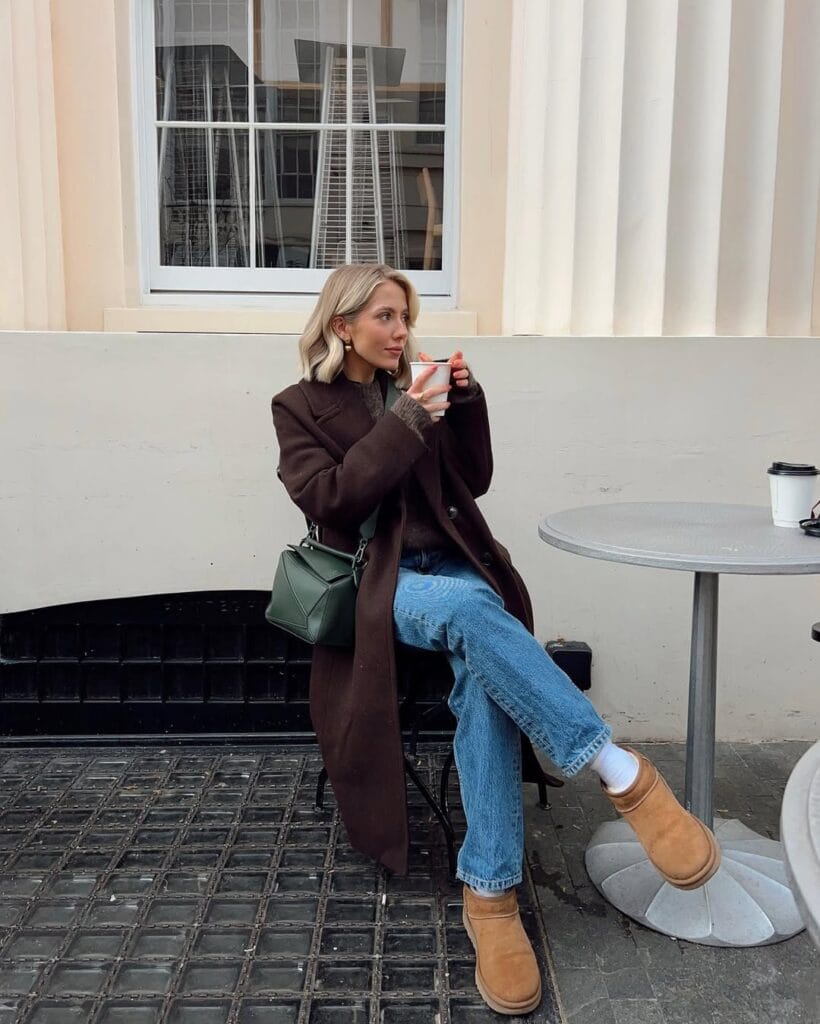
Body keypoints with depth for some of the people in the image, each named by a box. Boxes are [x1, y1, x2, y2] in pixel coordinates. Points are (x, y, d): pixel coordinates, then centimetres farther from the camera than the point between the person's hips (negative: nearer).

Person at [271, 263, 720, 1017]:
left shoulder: (412, 387, 16)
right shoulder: (301, 406, 5)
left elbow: (473, 482, 12)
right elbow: (329, 501, -10)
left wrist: (465, 402, -1)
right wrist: (405, 423, -16)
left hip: (452, 568, 4)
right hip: (380, 583, -3)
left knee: (483, 675, -31)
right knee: (470, 609, -39)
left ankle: (491, 894, -30)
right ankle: (621, 772, -38)